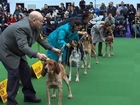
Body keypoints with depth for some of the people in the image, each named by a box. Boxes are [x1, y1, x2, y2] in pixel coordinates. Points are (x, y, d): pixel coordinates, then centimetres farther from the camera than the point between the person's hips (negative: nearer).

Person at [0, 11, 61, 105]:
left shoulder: (35, 27, -7)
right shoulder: (21, 28, -35)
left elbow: (40, 39, 8)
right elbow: (23, 46, -44)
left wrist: (52, 48, 4)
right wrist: (37, 55, -55)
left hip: (17, 51, 9)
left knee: (26, 72, 7)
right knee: (14, 74, -12)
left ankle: (29, 96, 19)